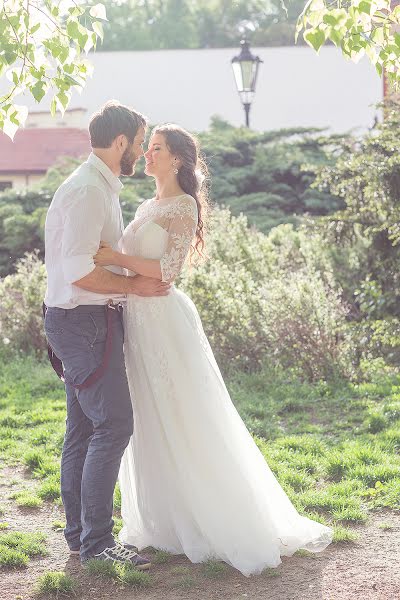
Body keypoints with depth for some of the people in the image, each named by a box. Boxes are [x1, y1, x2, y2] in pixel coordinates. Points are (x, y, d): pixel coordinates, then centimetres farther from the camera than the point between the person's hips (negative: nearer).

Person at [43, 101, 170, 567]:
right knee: (113, 425, -10)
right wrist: (132, 285, -15)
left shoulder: (101, 187, 16)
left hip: (91, 320, 11)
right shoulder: (87, 190, -17)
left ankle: (78, 533, 21)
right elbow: (78, 270, -24)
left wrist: (142, 277, 16)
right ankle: (96, 541, -3)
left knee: (83, 430, 13)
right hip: (84, 322, -11)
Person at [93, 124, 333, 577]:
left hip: (165, 320, -9)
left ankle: (232, 526, 9)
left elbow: (168, 270, -18)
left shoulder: (183, 206, -9)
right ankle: (165, 522, 25)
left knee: (185, 424, -3)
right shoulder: (146, 207, 16)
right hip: (136, 318, 9)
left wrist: (116, 257, -21)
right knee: (150, 427, 13)